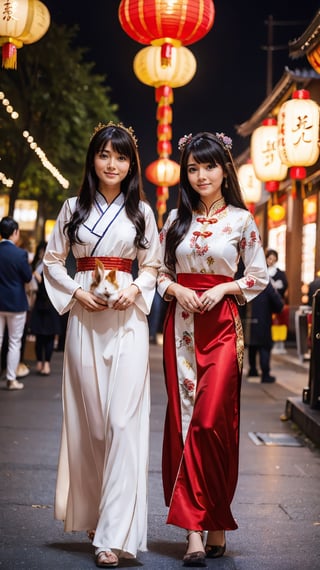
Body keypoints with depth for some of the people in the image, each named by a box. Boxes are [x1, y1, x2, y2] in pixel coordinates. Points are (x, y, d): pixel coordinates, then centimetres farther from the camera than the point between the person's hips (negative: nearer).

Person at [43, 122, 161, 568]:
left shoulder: (141, 211, 7)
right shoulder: (74, 208, 8)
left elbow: (152, 265, 12)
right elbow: (52, 260, 11)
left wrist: (136, 289, -8)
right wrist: (77, 292, -5)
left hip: (128, 319, -1)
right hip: (84, 317, 1)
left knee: (124, 421, -9)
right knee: (87, 418, 5)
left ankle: (115, 533, -9)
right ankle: (90, 513, 22)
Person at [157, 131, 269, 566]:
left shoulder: (241, 219, 3)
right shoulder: (176, 219, 10)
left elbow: (260, 276, 4)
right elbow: (159, 271, 13)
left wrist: (223, 288, -10)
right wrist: (177, 290, -7)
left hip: (222, 323, -3)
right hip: (181, 323, 3)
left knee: (211, 420, -12)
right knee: (184, 419, -1)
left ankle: (212, 522, 4)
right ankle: (197, 532, 3)